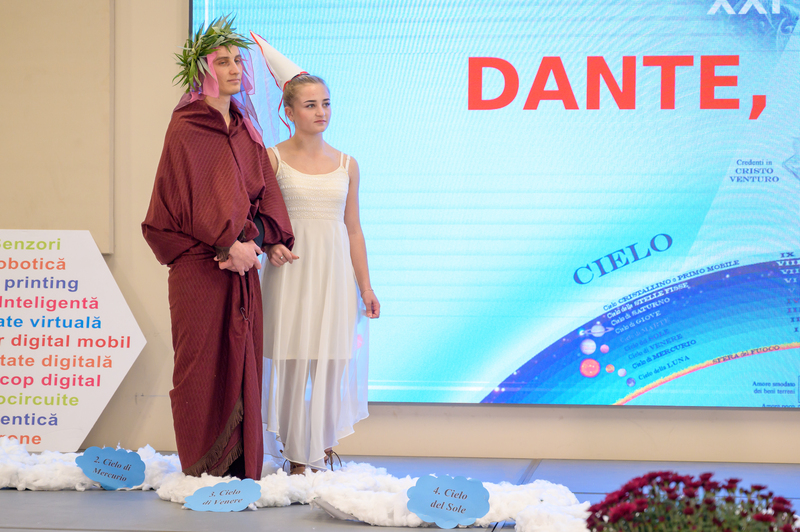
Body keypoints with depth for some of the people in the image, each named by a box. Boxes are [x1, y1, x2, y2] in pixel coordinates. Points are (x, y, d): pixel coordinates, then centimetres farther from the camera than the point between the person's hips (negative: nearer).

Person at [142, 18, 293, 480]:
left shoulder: (246, 129, 15)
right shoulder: (186, 128, -5)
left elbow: (265, 194, 10)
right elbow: (192, 198, -11)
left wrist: (253, 238, -8)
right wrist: (230, 244, -16)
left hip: (243, 265, 6)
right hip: (199, 265, -6)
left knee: (243, 364, 5)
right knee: (202, 365, -3)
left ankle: (243, 471, 10)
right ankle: (203, 473, 2)